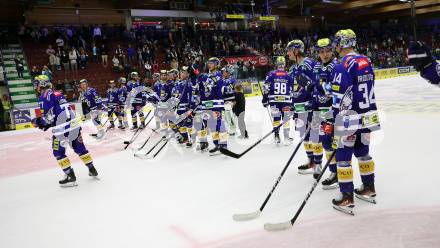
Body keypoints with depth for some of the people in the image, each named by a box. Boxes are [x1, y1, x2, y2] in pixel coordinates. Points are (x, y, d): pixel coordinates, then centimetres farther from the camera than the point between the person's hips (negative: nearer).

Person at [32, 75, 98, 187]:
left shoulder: (44, 96, -7)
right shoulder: (57, 93, 19)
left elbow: (49, 116, -13)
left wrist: (38, 122, 6)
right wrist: (46, 124, 23)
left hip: (62, 127, -8)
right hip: (74, 123, 8)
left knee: (58, 152, 7)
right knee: (79, 148, 18)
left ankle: (70, 176, 6)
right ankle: (92, 169, 25)